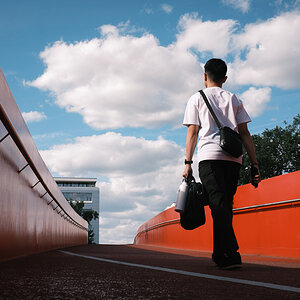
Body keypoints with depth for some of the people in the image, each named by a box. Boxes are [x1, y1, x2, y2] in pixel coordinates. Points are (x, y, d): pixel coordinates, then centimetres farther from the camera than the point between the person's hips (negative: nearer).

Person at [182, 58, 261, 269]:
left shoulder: (197, 98, 13)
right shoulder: (234, 99, 20)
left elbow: (192, 132, 3)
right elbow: (245, 133, 12)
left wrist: (188, 162, 3)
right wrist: (255, 165, 10)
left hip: (209, 156, -3)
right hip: (233, 159, 3)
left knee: (218, 204, -10)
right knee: (225, 205, 11)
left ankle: (230, 254, -21)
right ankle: (220, 253, 15)